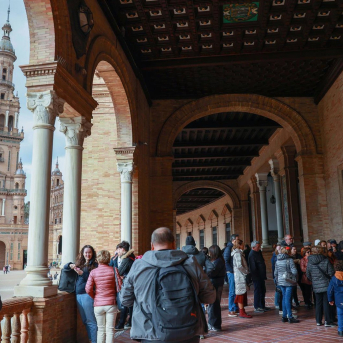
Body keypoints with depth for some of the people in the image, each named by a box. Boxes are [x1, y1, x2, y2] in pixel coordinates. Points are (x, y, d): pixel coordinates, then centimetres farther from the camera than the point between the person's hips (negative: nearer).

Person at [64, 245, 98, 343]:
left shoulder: (94, 265, -4)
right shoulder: (79, 264, 13)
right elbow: (65, 267, 17)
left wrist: (82, 273, -20)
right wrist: (70, 265, -5)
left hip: (87, 295, -6)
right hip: (78, 295, 6)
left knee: (90, 321, -3)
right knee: (84, 321, 14)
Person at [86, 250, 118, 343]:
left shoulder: (93, 272, -4)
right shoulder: (113, 271, -6)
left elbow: (88, 289, -4)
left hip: (98, 304, 1)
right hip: (111, 304, -1)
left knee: (101, 329, 15)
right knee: (110, 330, 6)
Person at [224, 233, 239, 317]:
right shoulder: (229, 248, -10)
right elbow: (226, 261, -15)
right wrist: (232, 271, -19)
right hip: (232, 273, -8)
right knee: (232, 292, -4)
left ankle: (236, 308, 21)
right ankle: (231, 310, 2)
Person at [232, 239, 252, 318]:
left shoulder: (239, 252, 16)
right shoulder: (238, 253, -14)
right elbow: (239, 265, -22)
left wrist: (246, 272, 12)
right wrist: (246, 272, -13)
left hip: (241, 276, 10)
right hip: (240, 276, -10)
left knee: (242, 294, 11)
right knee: (241, 294, -6)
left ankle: (241, 312, 16)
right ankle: (242, 313, -2)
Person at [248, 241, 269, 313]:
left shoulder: (259, 252, 12)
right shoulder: (252, 255, -17)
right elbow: (253, 267, -20)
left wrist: (264, 275, 16)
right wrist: (256, 276, -20)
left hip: (261, 276, 10)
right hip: (257, 277, -10)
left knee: (262, 291, 15)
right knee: (257, 291, -3)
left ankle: (262, 306, 25)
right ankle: (257, 307, 5)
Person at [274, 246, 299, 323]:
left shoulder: (277, 261, 8)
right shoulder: (290, 260, -12)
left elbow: (275, 273, 12)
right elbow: (294, 272, -15)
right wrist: (295, 279, 0)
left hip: (280, 282, 6)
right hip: (288, 282, -6)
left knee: (284, 298, 13)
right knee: (288, 299, -3)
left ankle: (284, 316, 16)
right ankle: (290, 317, 1)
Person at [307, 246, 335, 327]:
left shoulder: (310, 262, -3)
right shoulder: (326, 261, -12)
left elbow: (308, 275, 4)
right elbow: (331, 273, -9)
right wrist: (329, 279, 10)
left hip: (316, 286, 3)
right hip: (326, 285, -3)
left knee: (318, 303, 13)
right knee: (326, 303, 4)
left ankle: (318, 321, 17)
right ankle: (328, 321, 7)